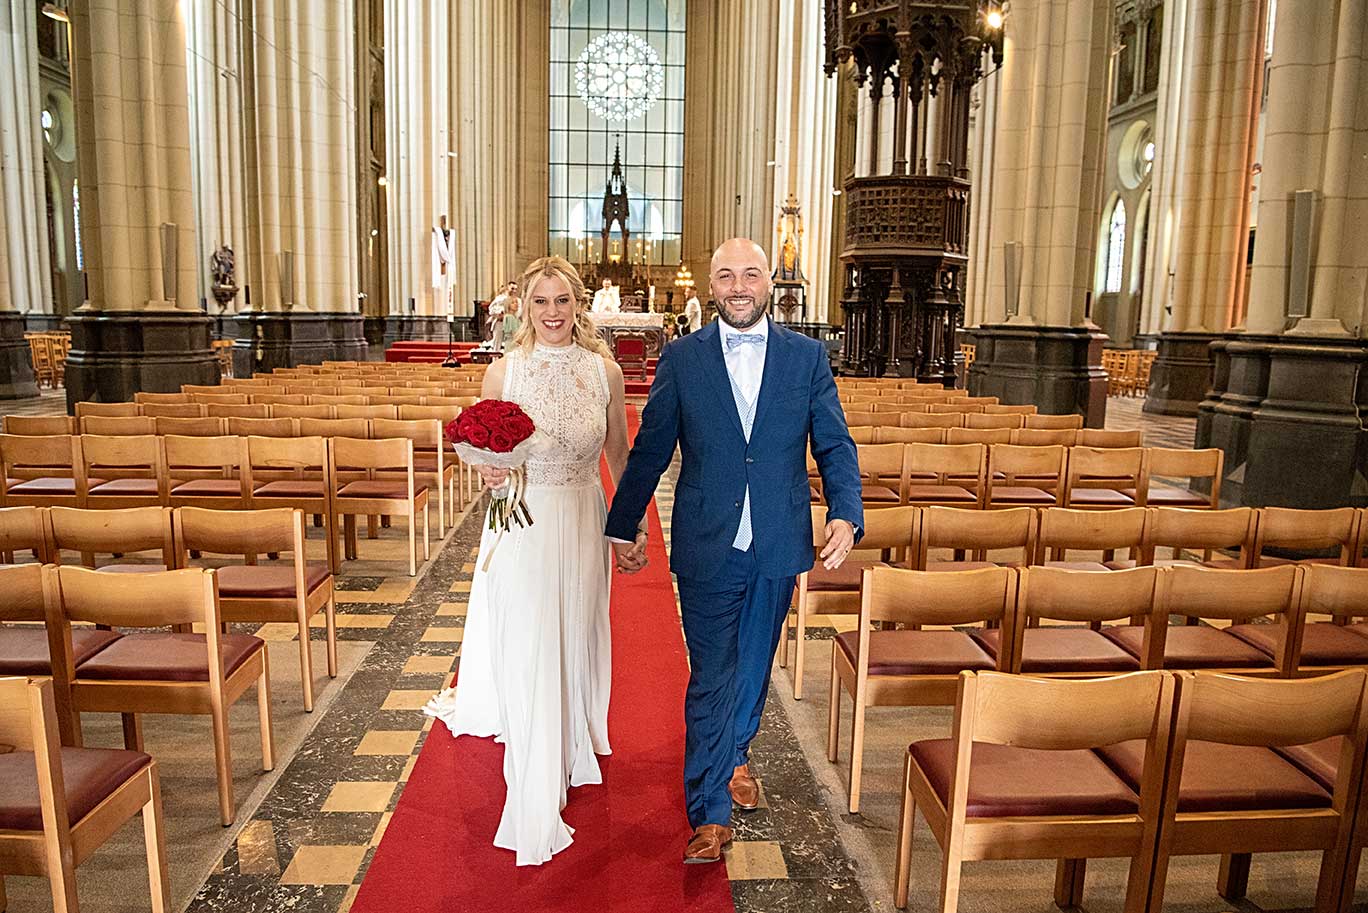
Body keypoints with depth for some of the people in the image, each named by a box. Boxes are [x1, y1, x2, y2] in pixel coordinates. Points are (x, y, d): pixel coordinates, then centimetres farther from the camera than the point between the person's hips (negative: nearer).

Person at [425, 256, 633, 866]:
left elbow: (619, 453, 9)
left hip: (583, 524, 2)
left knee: (577, 641, 16)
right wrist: (487, 473, -20)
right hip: (521, 525, -2)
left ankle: (573, 750, 44)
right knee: (527, 653, 1)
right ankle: (537, 810, 16)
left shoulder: (604, 371, -1)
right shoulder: (503, 371, -5)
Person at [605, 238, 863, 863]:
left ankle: (735, 752, 48)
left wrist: (846, 514, -14)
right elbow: (649, 451, 2)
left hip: (778, 550, 2)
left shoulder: (808, 357, 1)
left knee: (754, 665, 20)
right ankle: (709, 811, 19)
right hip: (707, 550, -2)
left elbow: (834, 447, 2)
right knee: (711, 678, 4)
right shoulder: (681, 358, -2)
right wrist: (622, 528, 5)